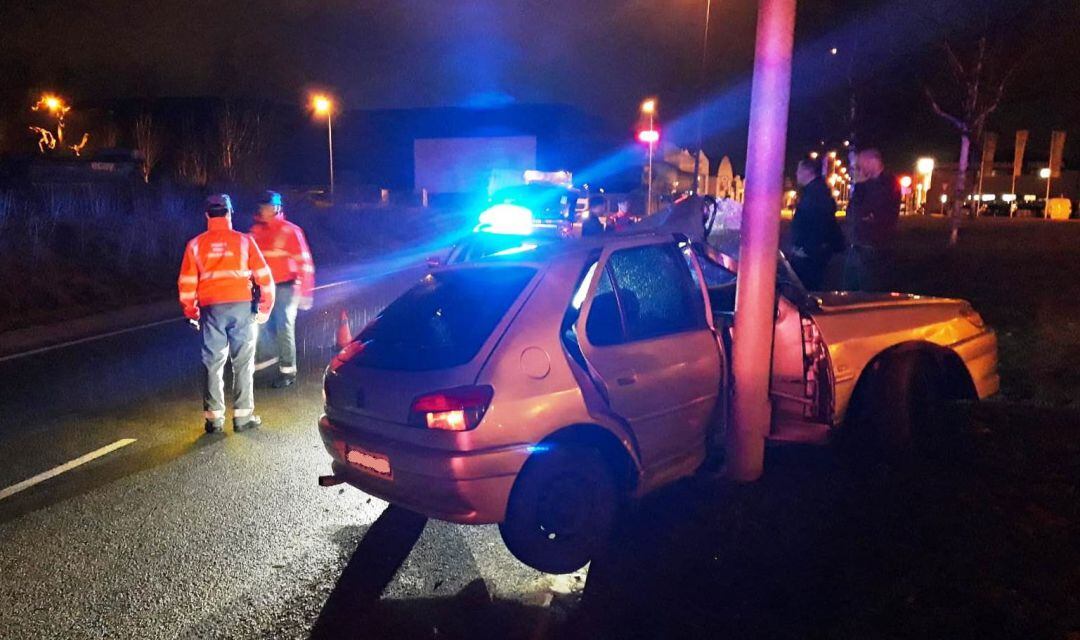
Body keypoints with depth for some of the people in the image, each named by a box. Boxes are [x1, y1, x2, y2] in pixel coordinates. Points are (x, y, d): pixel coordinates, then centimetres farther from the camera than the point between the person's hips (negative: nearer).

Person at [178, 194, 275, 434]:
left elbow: (186, 283, 6)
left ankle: (214, 417, 10)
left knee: (213, 363, 8)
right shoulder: (244, 241, 1)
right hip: (242, 307, -1)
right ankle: (243, 416, 7)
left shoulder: (195, 245, 5)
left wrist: (191, 312, 18)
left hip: (211, 309, 1)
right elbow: (264, 276, -1)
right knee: (243, 362, 5)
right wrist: (266, 307, 9)